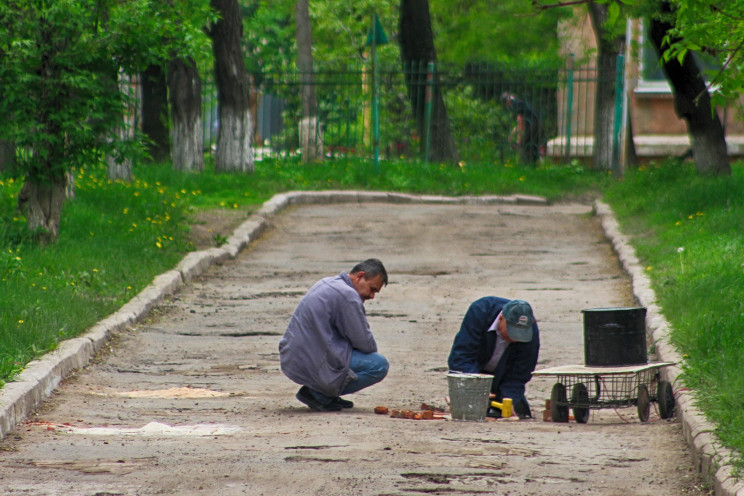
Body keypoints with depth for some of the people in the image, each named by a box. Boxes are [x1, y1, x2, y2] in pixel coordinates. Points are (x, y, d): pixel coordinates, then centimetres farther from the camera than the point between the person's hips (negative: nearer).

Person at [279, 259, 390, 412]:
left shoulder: (327, 283, 16)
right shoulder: (348, 295, -15)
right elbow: (366, 344, -13)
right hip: (314, 367, -10)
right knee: (380, 365, -7)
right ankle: (320, 395, -6)